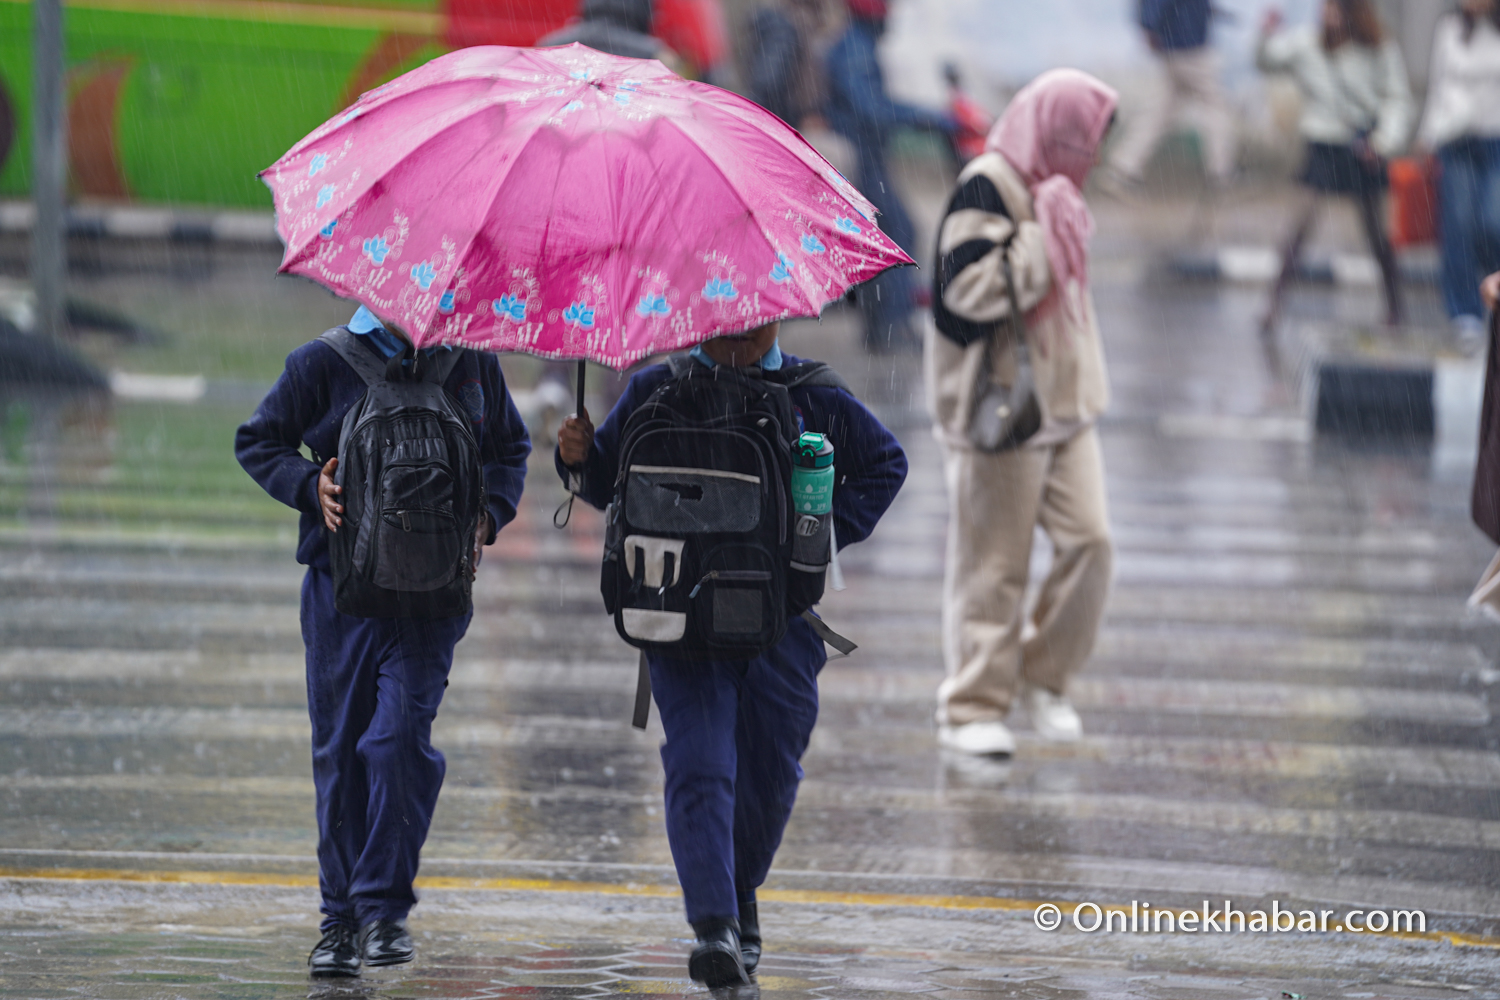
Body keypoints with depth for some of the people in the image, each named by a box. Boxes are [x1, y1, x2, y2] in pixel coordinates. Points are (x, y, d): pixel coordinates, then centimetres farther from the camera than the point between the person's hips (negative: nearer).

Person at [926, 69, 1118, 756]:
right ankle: (972, 708, 8)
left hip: (1063, 403, 8)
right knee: (993, 564, -1)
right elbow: (972, 288, -25)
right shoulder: (986, 190, -15)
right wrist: (1046, 240, -22)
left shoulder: (1049, 191, 14)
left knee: (1089, 539, -1)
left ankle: (1043, 675, 15)